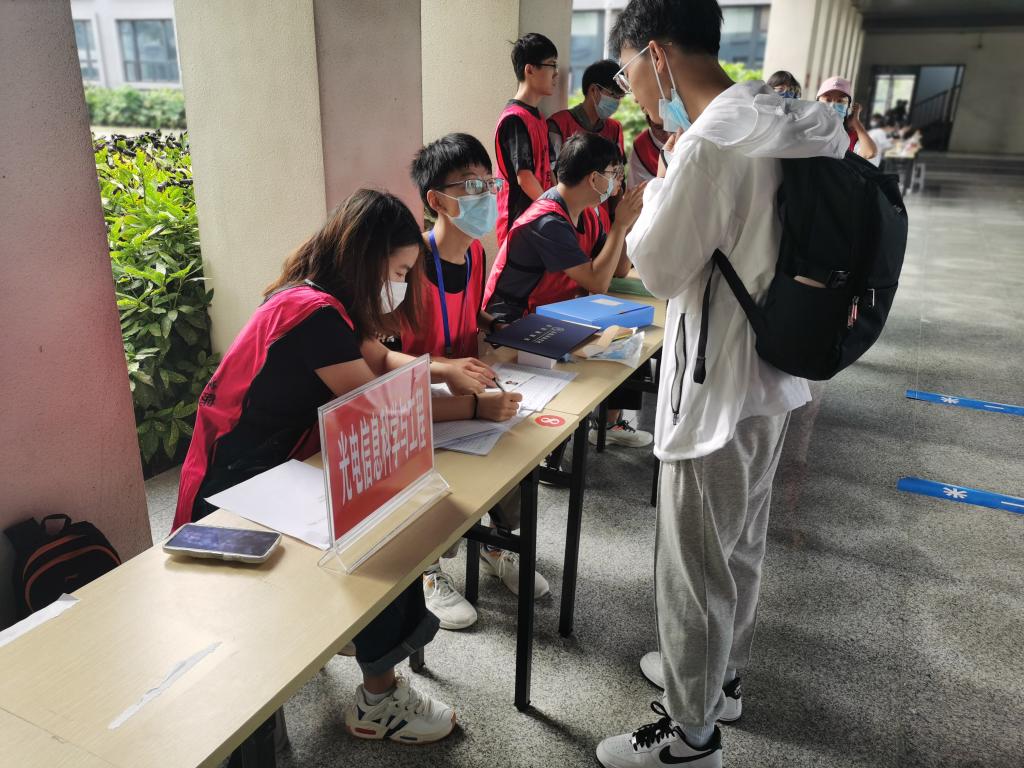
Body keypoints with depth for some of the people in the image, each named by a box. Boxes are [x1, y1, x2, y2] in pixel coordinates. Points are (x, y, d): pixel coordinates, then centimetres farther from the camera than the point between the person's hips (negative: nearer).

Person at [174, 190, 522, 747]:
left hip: (281, 469, 9)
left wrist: (444, 371, 0)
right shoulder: (313, 313, -24)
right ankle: (377, 705, 3)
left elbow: (379, 360, 17)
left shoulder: (328, 302, 5)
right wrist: (475, 407, -13)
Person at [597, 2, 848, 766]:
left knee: (694, 572, 7)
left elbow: (657, 269, -14)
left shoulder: (710, 142, -24)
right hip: (769, 379, 10)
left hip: (719, 393, -9)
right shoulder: (783, 122, 6)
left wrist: (659, 182, -3)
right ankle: (722, 675, 46)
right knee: (741, 548, 24)